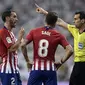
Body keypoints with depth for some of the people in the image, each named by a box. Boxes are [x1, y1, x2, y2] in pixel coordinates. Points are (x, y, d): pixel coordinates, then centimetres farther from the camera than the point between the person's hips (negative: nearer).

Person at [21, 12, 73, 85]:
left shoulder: (34, 32, 2)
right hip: (50, 69, -1)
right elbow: (70, 50, -9)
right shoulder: (58, 35, -1)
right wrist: (61, 62, 1)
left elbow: (23, 45, -7)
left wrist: (27, 61, 1)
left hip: (36, 68, 1)